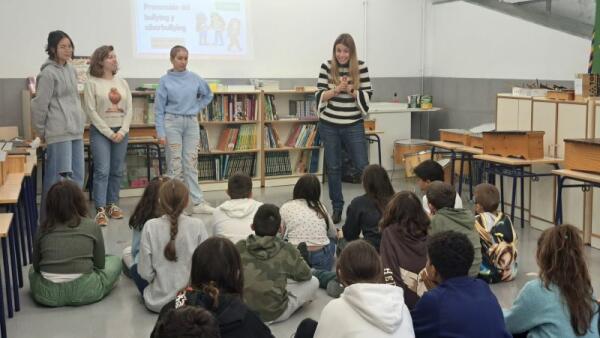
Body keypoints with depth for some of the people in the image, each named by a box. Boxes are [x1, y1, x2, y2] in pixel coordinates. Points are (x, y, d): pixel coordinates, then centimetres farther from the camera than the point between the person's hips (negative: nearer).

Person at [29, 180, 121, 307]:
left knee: (33, 270, 35)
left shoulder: (43, 229, 1)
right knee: (115, 261, 23)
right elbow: (100, 264, 5)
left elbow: (36, 265, 10)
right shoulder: (92, 226, -4)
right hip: (83, 292, -1)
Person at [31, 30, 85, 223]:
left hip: (76, 131, 8)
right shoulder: (48, 73, -11)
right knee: (58, 179, -6)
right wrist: (41, 132, -2)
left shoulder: (70, 69, 14)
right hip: (59, 134, -8)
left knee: (77, 177, 12)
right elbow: (40, 105, -10)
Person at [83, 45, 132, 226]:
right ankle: (100, 210, -8)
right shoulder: (92, 83, -4)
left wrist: (122, 131, -6)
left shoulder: (122, 82, 9)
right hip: (100, 132, -4)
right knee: (102, 170, -10)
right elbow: (91, 111, -9)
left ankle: (113, 204, 19)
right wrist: (109, 132, -12)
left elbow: (129, 109, 7)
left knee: (117, 171, 8)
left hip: (121, 132, 5)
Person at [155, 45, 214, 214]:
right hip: (172, 123, -2)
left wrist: (197, 108, 9)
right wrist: (161, 133, -9)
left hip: (192, 123, 3)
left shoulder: (195, 78, 4)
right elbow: (159, 108, -3)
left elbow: (208, 95, 22)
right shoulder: (165, 81, -3)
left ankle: (198, 202, 6)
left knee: (191, 164, 5)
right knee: (175, 165, 1)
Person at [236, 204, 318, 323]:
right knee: (313, 281, 13)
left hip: (243, 310, 5)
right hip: (274, 314, -5)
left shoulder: (240, 247, -9)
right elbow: (306, 275, 1)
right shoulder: (286, 250, -16)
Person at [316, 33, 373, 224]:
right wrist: (337, 89, -21)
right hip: (329, 125, 1)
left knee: (363, 166, 0)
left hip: (353, 125, -1)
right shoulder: (327, 67, -2)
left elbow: (367, 95, -4)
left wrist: (350, 89, -20)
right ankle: (337, 207, 22)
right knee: (333, 167, 9)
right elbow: (320, 96, -4)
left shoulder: (361, 67, -4)